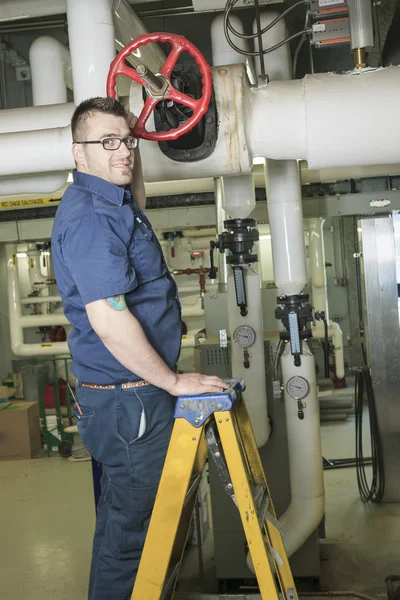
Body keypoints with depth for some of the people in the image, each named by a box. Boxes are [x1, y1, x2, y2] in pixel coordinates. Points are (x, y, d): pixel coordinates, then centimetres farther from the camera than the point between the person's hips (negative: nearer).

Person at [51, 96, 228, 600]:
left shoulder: (111, 203, 10)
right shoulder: (89, 216, -22)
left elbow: (136, 202, 37)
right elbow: (108, 319, -30)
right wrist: (174, 381, -21)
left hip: (124, 395, 11)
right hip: (127, 400, -11)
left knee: (122, 516, 25)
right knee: (130, 526, 5)